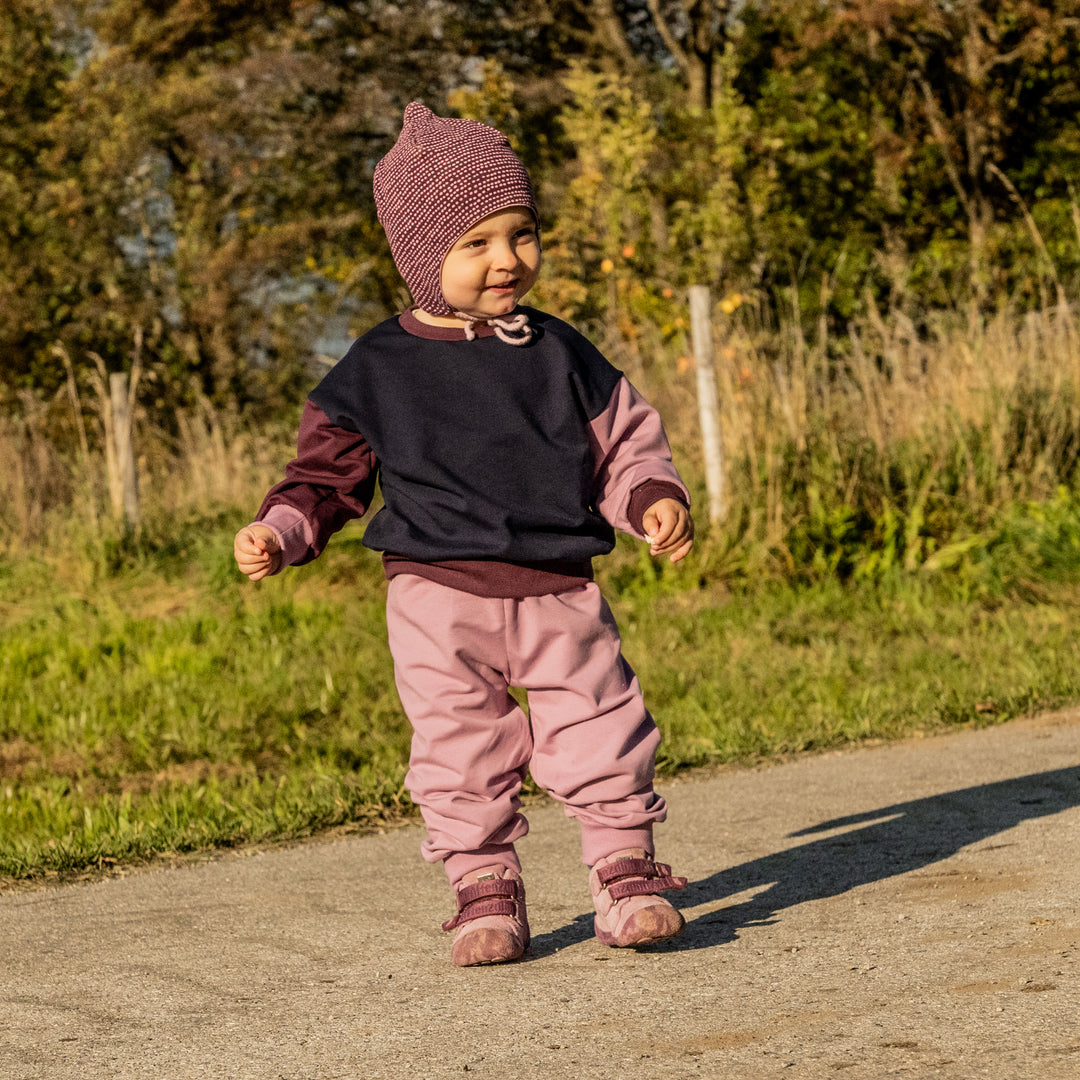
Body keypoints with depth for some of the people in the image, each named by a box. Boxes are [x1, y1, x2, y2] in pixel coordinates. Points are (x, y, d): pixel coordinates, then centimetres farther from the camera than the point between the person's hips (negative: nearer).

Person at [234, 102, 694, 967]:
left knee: (602, 732, 0)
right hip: (439, 598, -1)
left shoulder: (558, 353, 7)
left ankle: (626, 871, 13)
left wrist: (655, 499, -4)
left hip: (559, 590, 2)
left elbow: (624, 440, 14)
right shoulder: (379, 370, 1)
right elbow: (328, 475, 8)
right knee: (462, 750, 2)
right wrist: (279, 532, -8)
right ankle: (484, 888, 15)